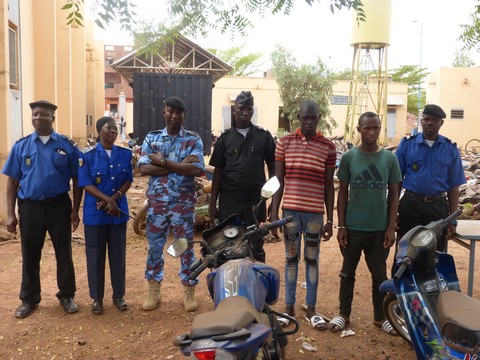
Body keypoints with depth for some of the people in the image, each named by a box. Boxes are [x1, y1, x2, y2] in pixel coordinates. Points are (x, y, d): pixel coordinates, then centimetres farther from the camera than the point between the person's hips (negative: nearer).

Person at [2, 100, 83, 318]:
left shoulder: (67, 145, 0)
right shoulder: (21, 146, 4)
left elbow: (77, 179, 2)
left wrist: (75, 210, -3)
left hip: (59, 205, -1)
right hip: (30, 207, 2)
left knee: (64, 253, 8)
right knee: (30, 255, 12)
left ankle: (66, 296, 24)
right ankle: (29, 299, 29)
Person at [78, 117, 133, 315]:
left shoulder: (126, 154, 2)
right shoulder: (88, 156, -6)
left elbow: (128, 181, 1)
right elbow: (86, 184, -9)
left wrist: (114, 199, -13)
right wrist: (107, 200, -20)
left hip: (119, 211, 2)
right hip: (95, 213, -2)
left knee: (118, 254, 10)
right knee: (95, 255, 7)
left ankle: (119, 295, 24)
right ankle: (97, 297, 21)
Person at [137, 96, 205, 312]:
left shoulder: (193, 140, -1)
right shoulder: (151, 138, 5)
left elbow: (197, 169, -16)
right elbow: (144, 168, -9)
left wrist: (164, 162, -15)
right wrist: (179, 165, -15)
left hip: (184, 203, -2)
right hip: (156, 202, 2)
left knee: (186, 247, 7)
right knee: (154, 246, 10)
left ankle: (189, 291, 21)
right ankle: (153, 290, 25)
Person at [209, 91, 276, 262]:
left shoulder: (264, 136, 2)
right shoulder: (225, 138, 5)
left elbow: (272, 168, 5)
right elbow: (218, 172, 6)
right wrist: (213, 203, 3)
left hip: (256, 201, -1)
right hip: (229, 201, 1)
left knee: (256, 250, 9)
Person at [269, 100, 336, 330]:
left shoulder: (328, 147, 1)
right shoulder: (284, 143, 2)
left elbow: (329, 186, 4)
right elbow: (278, 181, 3)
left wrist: (330, 220, 2)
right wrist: (273, 214, -2)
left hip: (315, 212, 0)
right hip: (290, 209, 0)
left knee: (312, 260, 10)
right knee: (291, 258, 10)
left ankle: (311, 309, 22)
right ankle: (289, 308, 21)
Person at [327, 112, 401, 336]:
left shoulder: (390, 159, 0)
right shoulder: (348, 157, -2)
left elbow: (393, 194, 4)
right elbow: (343, 193, 1)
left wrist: (391, 227, -1)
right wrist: (341, 226, -2)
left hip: (379, 229, 1)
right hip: (353, 227, 0)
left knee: (379, 275, 12)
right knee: (348, 273, 12)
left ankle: (380, 316, 28)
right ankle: (344, 314, 27)